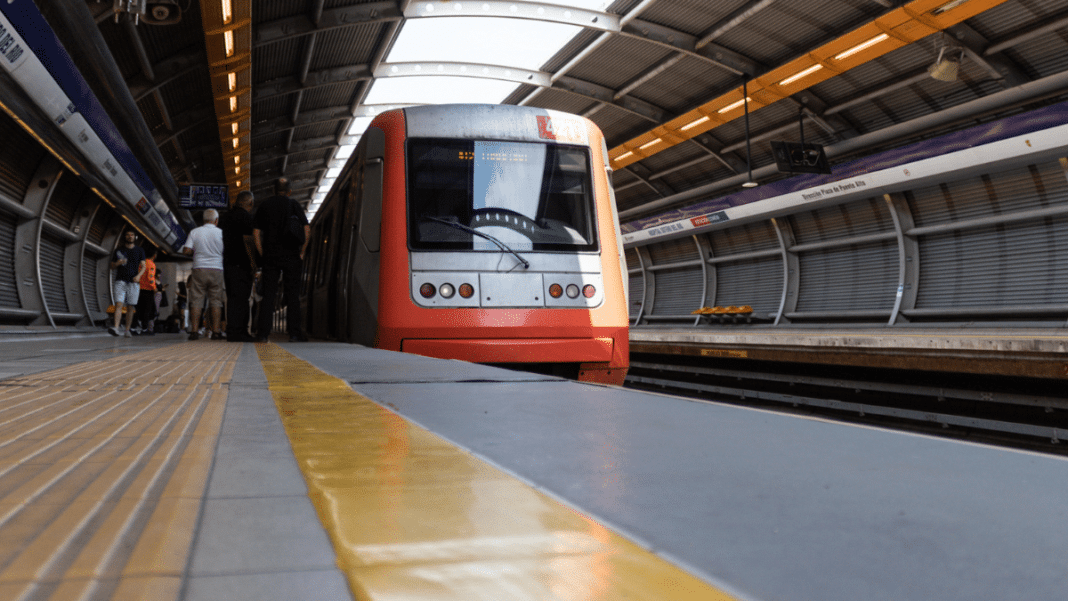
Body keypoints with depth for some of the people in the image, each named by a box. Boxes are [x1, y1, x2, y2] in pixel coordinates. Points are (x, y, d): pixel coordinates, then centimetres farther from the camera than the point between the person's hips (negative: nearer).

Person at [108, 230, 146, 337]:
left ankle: (127, 330, 5)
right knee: (119, 304, -15)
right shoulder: (119, 251, 13)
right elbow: (112, 266, 15)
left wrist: (139, 275, -12)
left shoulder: (140, 251, 13)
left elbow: (143, 266, 7)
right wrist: (118, 263, -8)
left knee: (130, 307, -1)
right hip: (120, 281, -1)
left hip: (133, 282, 1)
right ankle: (116, 328, -27)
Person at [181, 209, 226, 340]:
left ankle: (194, 331, -4)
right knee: (216, 302, 2)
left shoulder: (195, 232, 4)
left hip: (199, 269, 1)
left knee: (196, 301, 2)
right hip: (216, 270, -1)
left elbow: (186, 250, -2)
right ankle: (216, 331, -2)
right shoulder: (221, 233, 2)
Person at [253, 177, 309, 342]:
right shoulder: (294, 205, 2)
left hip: (270, 257, 2)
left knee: (268, 295, 3)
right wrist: (302, 252, 1)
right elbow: (307, 230, -5)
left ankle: (262, 333, -1)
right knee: (293, 295, 2)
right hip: (291, 256, -2)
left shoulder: (264, 206, 8)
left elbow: (256, 232, 4)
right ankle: (295, 333, -1)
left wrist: (262, 254, 7)